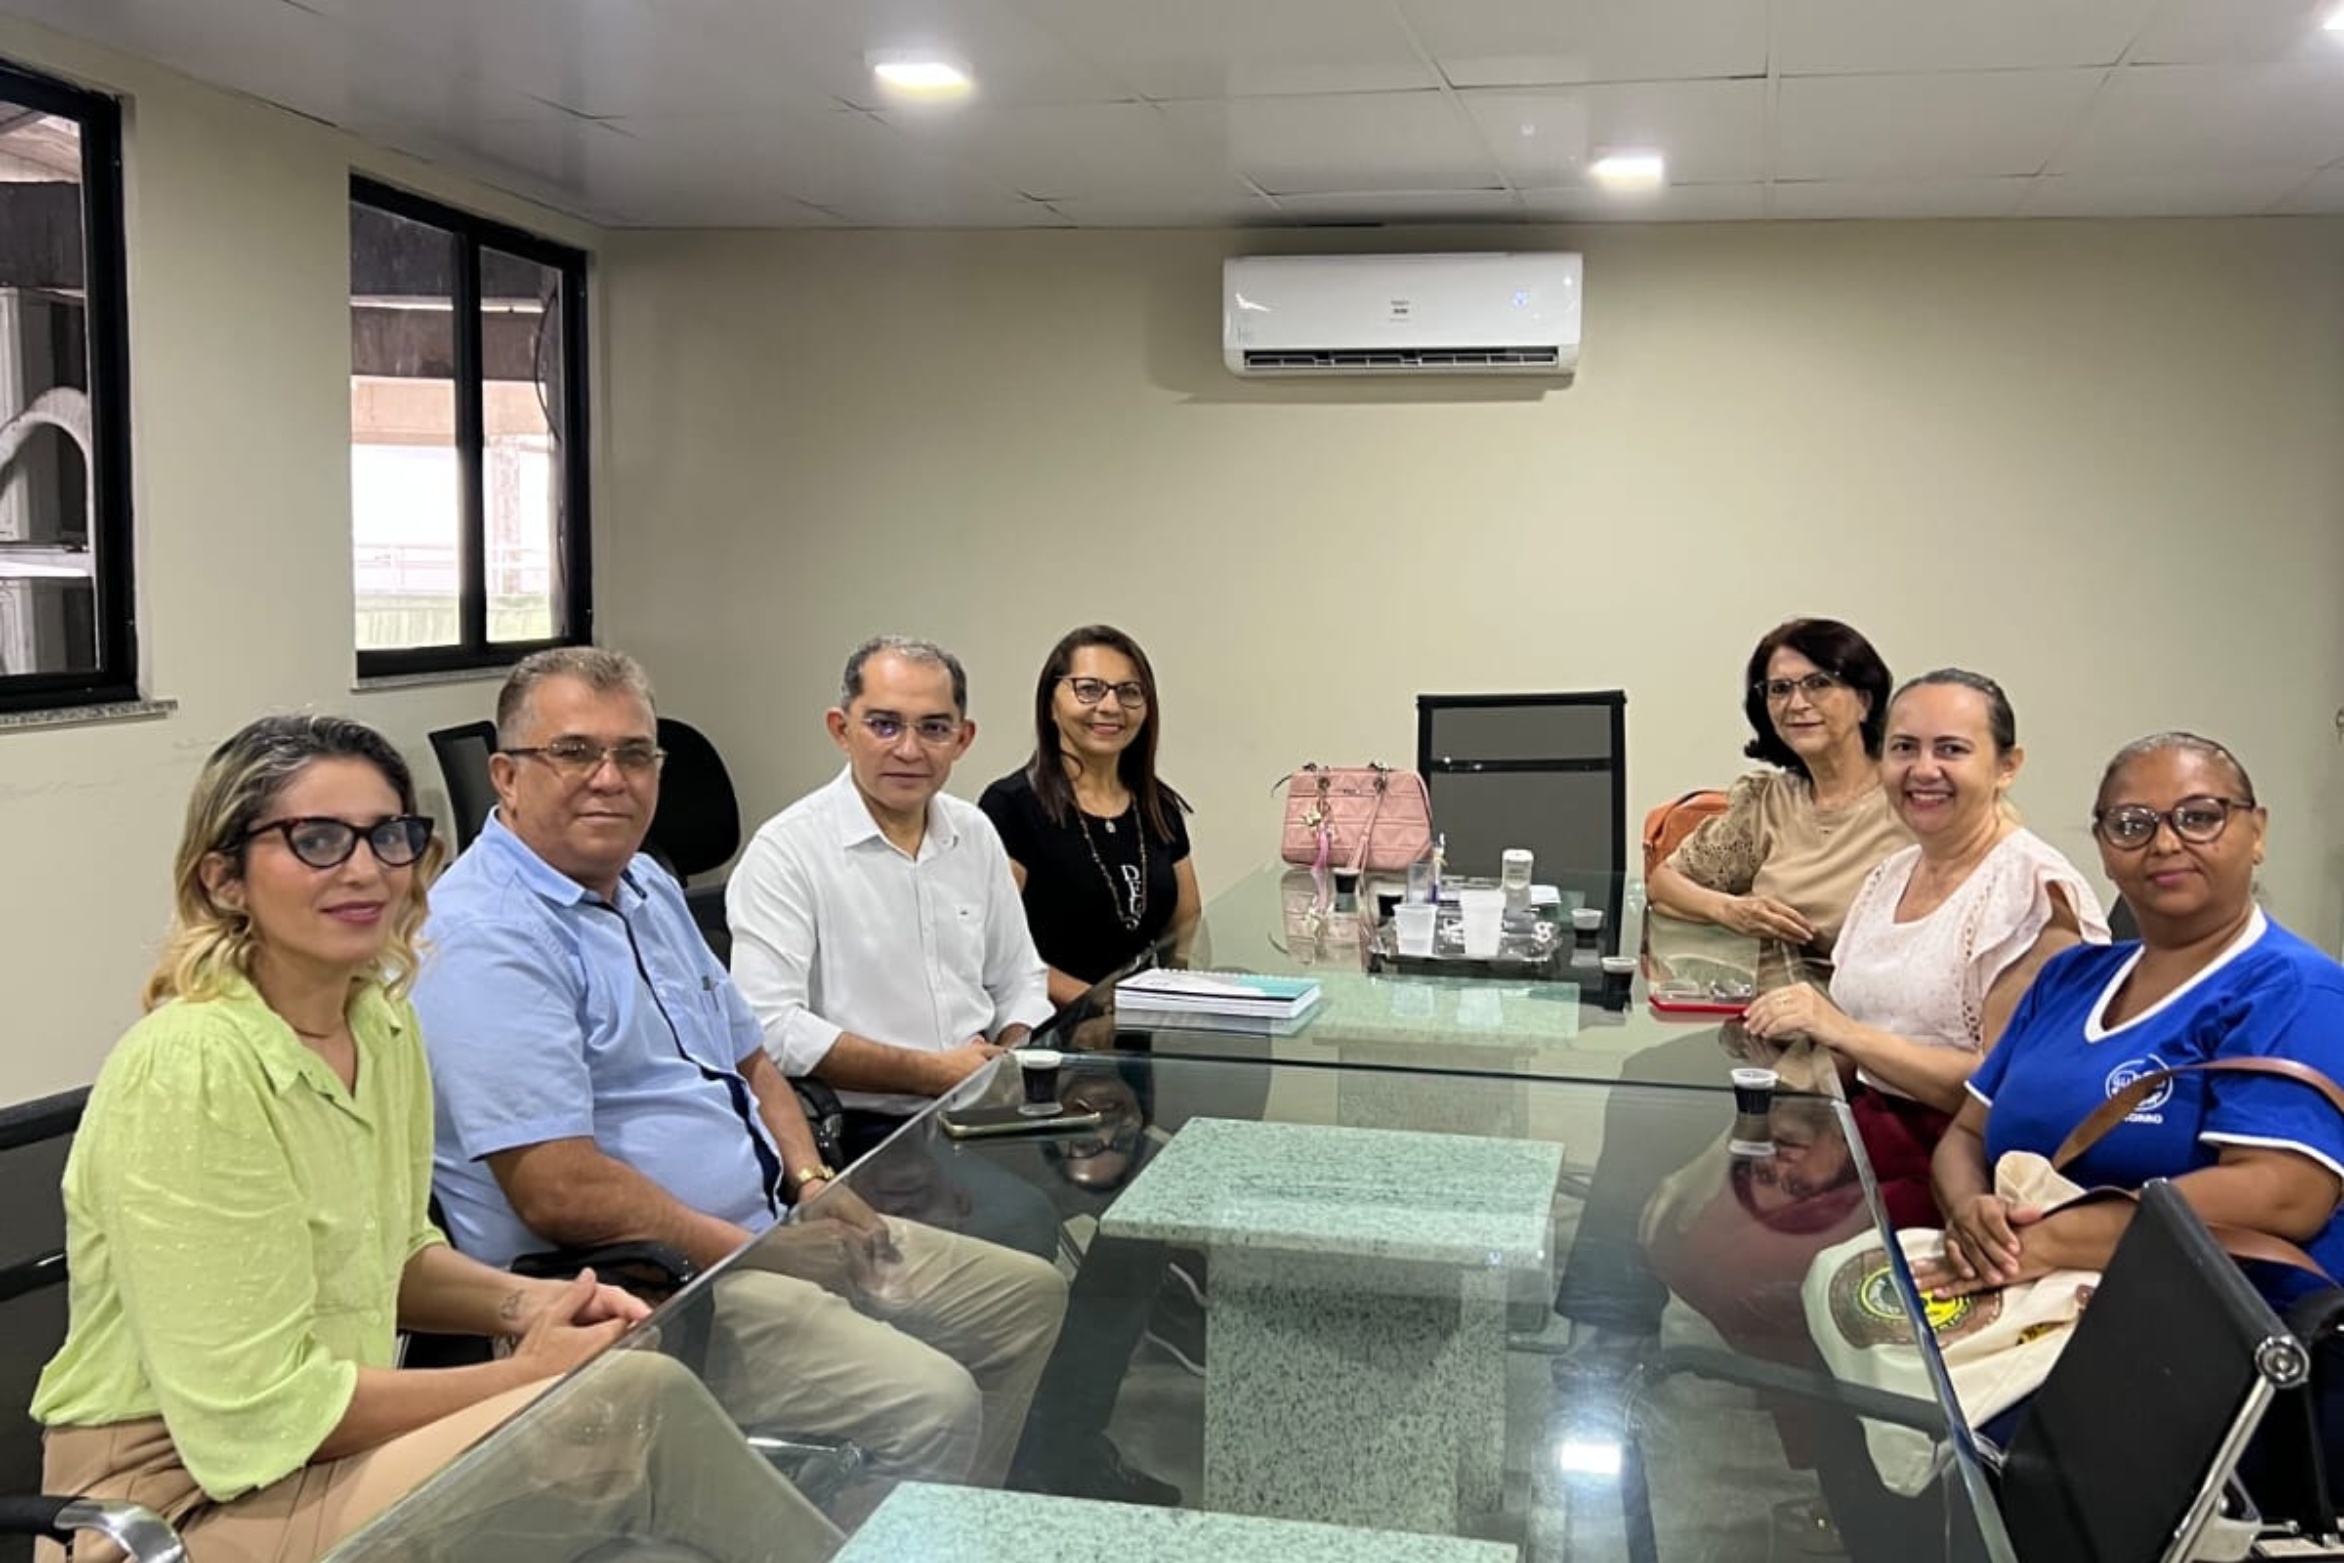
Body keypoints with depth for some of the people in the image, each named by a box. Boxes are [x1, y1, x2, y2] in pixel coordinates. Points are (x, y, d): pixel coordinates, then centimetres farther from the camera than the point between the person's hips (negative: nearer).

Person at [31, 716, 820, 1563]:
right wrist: (520, 1376, -16)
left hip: (326, 1446, 8)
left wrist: (521, 1304, -3)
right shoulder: (190, 1068, -21)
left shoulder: (383, 1022, 3)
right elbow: (251, 1410, -21)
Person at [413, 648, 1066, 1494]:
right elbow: (558, 1193, -24)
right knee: (929, 1404, -25)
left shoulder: (647, 887, 14)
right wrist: (758, 1253, -17)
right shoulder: (489, 939, -17)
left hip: (771, 1230, 10)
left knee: (1028, 1297, 12)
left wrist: (811, 1184, 4)